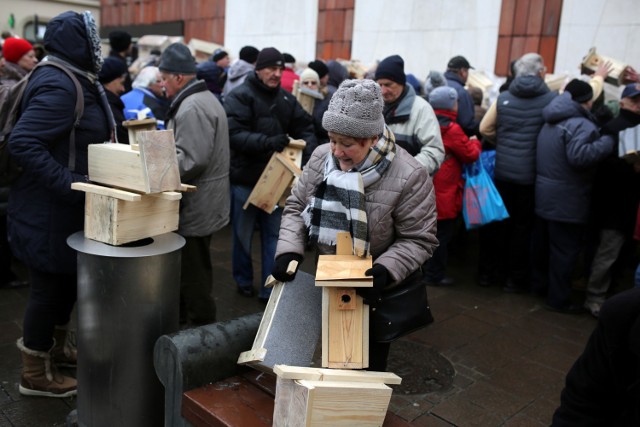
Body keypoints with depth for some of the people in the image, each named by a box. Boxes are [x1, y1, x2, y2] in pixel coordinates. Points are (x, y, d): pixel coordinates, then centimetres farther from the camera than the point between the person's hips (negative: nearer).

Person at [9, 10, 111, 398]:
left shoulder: (78, 82, 10)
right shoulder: (58, 86, -21)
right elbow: (23, 142, -29)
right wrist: (69, 183, -31)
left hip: (68, 205, 10)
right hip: (49, 209, -10)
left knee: (68, 278, 21)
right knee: (50, 284, 3)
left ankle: (56, 346, 42)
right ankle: (35, 374, 21)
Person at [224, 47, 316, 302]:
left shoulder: (286, 99, 6)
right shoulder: (240, 96, -10)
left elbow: (304, 128, 6)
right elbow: (234, 134, -21)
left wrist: (309, 151, -14)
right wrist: (268, 142, -32)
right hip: (244, 177, -4)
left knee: (274, 233, 8)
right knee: (243, 233, 12)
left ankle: (271, 288, 18)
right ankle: (243, 281, 32)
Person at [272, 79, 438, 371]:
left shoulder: (408, 177, -26)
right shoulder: (321, 157, -10)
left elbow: (419, 240, -19)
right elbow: (296, 206, 0)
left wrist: (384, 270, -34)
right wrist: (289, 250, -15)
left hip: (382, 291, -4)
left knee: (368, 362, 15)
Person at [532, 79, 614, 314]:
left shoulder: (552, 122, 13)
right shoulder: (580, 125, -19)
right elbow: (579, 156, -33)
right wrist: (607, 142, -22)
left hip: (546, 195, 10)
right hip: (567, 200, -9)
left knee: (543, 243, 19)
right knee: (565, 249, -1)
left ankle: (540, 283, 33)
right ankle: (558, 299, 6)